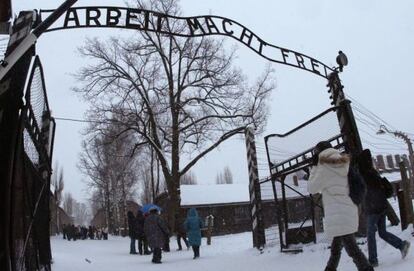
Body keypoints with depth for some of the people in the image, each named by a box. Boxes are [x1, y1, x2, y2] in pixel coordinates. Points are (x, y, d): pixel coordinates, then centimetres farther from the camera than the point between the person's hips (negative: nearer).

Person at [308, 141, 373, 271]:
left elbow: (312, 189, 0)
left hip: (338, 214, -9)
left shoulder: (324, 168, -9)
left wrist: (314, 167, 4)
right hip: (348, 209, 9)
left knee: (351, 248, -9)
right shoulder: (342, 165, 13)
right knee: (336, 246, 20)